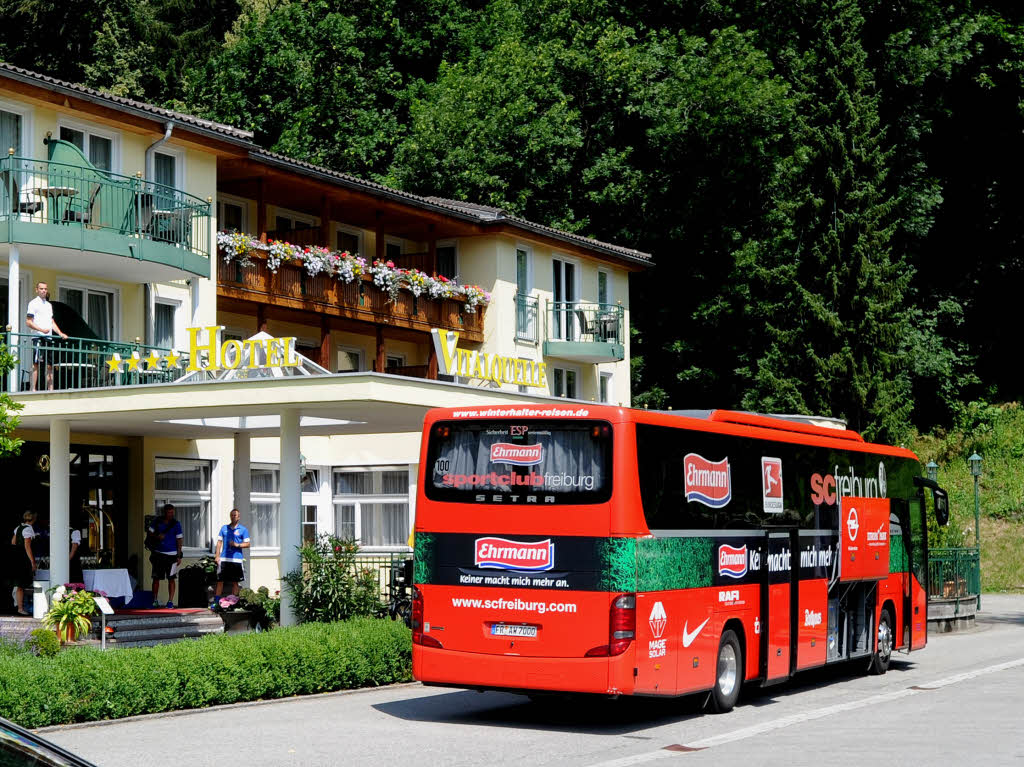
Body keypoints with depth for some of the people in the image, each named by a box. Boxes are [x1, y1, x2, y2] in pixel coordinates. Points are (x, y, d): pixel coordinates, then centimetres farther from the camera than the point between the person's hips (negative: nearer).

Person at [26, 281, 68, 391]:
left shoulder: (49, 305, 22)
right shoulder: (33, 303, -1)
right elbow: (28, 322, -7)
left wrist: (60, 333, 12)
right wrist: (41, 329, -20)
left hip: (48, 337, 7)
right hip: (38, 337, -7)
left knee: (50, 365, 6)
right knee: (36, 363, -10)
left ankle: (50, 389, 8)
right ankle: (33, 389, -11)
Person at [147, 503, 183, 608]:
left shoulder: (176, 524, -1)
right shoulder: (157, 522, 5)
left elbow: (179, 540, -1)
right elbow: (150, 533, 12)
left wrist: (179, 556, -6)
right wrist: (157, 536, -11)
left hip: (171, 554, -2)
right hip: (158, 554, 2)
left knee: (171, 579, -1)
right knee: (156, 578, 5)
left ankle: (170, 602, 4)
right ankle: (155, 601, 17)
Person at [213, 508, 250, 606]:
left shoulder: (243, 529, 5)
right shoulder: (224, 528, 13)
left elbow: (247, 544, 2)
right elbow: (219, 542, 13)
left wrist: (237, 545, -14)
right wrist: (217, 555, 4)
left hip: (237, 559, -2)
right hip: (224, 559, 2)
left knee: (235, 582, 4)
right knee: (220, 581, -1)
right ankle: (216, 602, 3)